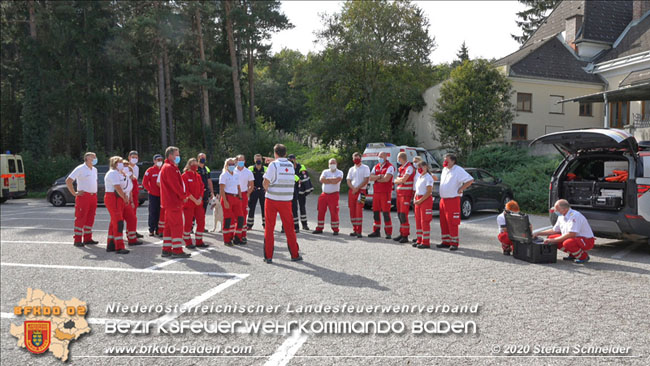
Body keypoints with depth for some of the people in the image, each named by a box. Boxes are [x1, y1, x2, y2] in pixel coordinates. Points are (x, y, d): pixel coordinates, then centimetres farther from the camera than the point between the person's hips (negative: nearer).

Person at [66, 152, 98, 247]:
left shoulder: (94, 169, 15)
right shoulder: (80, 169, -8)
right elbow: (68, 181, -12)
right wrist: (74, 193, -12)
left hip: (93, 196, 7)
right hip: (83, 196, -7)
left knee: (90, 219, 9)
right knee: (80, 218, -4)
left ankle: (87, 238, 17)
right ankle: (77, 240, 0)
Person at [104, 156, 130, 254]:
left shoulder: (118, 173, 21)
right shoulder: (113, 173, -13)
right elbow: (117, 188, -18)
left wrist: (125, 196, 6)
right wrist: (124, 198, -9)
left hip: (118, 199, 11)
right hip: (112, 199, -11)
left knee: (114, 222, 14)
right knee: (118, 222, -12)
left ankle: (110, 245, 22)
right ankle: (119, 247, -13)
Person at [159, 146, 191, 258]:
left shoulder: (171, 167, 20)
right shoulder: (169, 168, -13)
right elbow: (175, 185, -19)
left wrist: (182, 195, 9)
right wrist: (184, 196, -10)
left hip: (170, 202, 11)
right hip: (173, 202, -11)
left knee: (169, 226, 13)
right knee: (177, 225, -8)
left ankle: (166, 250, 17)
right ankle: (177, 251, -6)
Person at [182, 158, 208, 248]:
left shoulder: (198, 176, 13)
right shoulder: (184, 176, -7)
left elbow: (202, 188, 12)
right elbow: (186, 191, -13)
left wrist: (200, 199, -5)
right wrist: (195, 200, -15)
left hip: (199, 203, 6)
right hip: (188, 203, -6)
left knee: (201, 222, 5)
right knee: (188, 223, -1)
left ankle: (199, 242, 15)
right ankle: (188, 243, 9)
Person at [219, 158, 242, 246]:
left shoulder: (236, 175, 18)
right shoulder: (224, 175, -3)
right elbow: (221, 189, -10)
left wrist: (240, 198, 11)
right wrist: (225, 201, -18)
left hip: (236, 198, 7)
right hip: (227, 198, -6)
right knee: (228, 219, -6)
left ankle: (236, 238, 13)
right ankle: (227, 240, 2)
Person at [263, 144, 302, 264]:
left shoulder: (273, 165, -9)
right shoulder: (291, 165, 6)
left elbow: (266, 183, -13)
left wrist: (267, 189, 9)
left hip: (272, 200, -3)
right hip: (286, 200, 3)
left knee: (269, 228, 5)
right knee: (289, 228, 11)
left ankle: (268, 256, 7)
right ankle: (295, 255, 14)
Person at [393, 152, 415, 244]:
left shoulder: (409, 167, -12)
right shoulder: (400, 168, 16)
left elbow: (403, 180, -19)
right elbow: (395, 181, 14)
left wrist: (398, 179, 1)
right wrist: (401, 180, -4)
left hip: (406, 194, -9)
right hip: (399, 193, 9)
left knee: (403, 215, -10)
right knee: (400, 215, 11)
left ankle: (405, 236, -6)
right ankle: (402, 234, 18)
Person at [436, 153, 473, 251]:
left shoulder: (458, 170, -10)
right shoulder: (444, 169, 16)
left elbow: (470, 180, -16)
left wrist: (460, 189, -13)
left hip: (453, 199, -8)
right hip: (443, 199, 8)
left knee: (452, 223, -7)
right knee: (443, 222, 9)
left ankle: (454, 243, 0)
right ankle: (446, 242, 18)